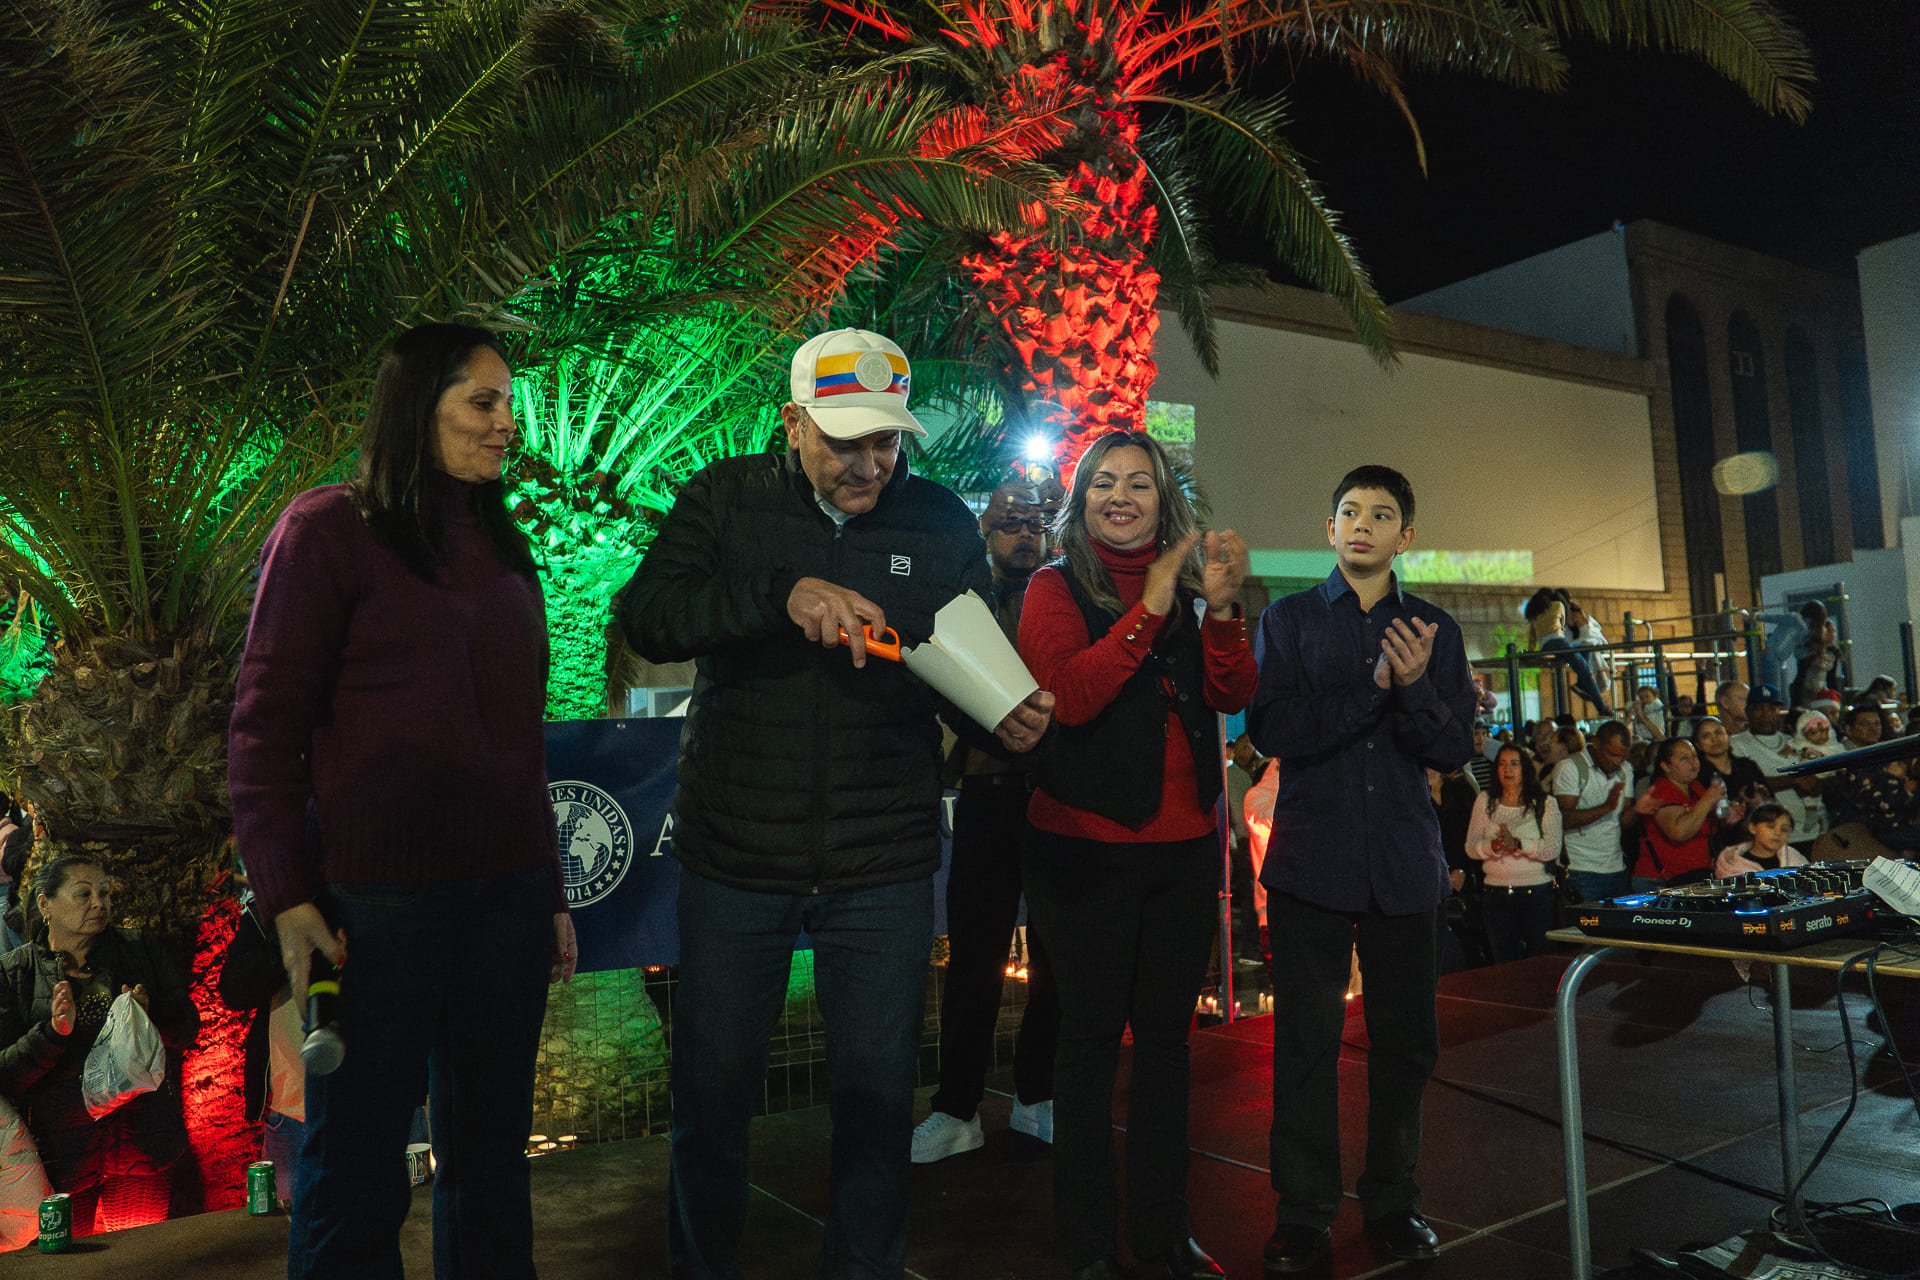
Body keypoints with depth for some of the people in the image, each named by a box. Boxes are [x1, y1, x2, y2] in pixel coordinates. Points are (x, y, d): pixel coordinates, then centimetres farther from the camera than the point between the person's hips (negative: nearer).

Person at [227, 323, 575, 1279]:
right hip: (378, 898, -5)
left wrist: (550, 889, 14)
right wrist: (287, 897, -12)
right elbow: (265, 725, -6)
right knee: (359, 1158, 7)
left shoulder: (503, 546, 13)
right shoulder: (327, 530, -3)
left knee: (491, 1146, 14)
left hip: (506, 891, 5)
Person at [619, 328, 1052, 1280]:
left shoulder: (942, 523, 1)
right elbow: (645, 619, -15)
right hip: (733, 857, 0)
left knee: (878, 1102, 12)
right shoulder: (726, 500, -1)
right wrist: (782, 592, -28)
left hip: (884, 871, 1)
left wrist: (1009, 721, -17)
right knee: (711, 1095, 14)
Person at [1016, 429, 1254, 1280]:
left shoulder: (1186, 588, 11)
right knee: (1093, 1036, 2)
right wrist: (1149, 609, -20)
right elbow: (1067, 694, -18)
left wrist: (1220, 608, -16)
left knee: (1165, 1036, 13)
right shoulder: (1057, 588, -2)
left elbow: (1233, 696, -1)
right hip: (1088, 848, -5)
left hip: (1183, 846, 5)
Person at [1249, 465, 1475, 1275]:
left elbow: (1454, 751, 2)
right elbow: (1271, 729, -10)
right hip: (1311, 858, -2)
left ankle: (1392, 1202, 26)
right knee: (1306, 1041, 2)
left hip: (1404, 862, 2)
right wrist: (1373, 688, -17)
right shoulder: (1289, 619, 5)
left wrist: (1415, 686, -16)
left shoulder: (1433, 629, 10)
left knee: (1405, 1039, 10)